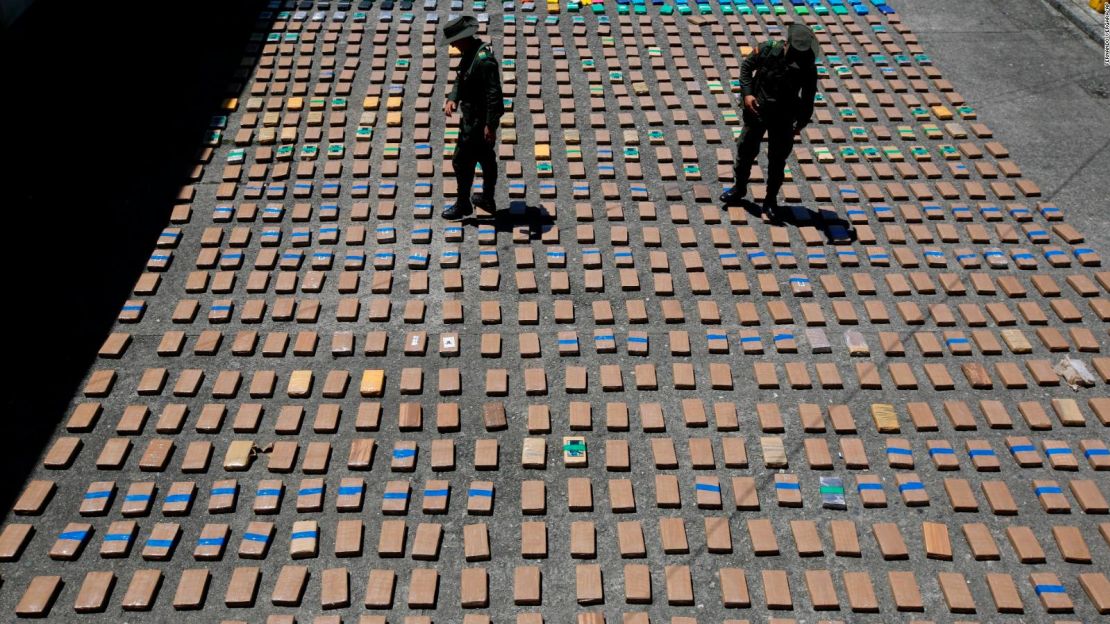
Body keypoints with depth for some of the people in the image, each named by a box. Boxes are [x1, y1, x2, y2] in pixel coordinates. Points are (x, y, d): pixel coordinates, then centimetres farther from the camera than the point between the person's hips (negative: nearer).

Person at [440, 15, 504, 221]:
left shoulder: (484, 60, -27)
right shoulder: (470, 53, 4)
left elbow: (494, 94, -28)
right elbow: (460, 79, 14)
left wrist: (490, 125, -28)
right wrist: (452, 98, -4)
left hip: (478, 121, -10)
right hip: (473, 117, 10)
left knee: (462, 161, 0)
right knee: (485, 157, 20)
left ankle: (463, 205, 15)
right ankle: (487, 199, 34)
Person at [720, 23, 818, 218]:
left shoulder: (808, 68, -17)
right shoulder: (767, 49, -17)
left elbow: (808, 98, -6)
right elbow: (746, 66, -2)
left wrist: (801, 123, -8)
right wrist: (747, 93, -12)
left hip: (784, 119, -1)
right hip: (757, 110, 1)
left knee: (777, 159, 7)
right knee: (746, 150, 12)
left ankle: (771, 199, 22)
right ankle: (739, 188, 33)